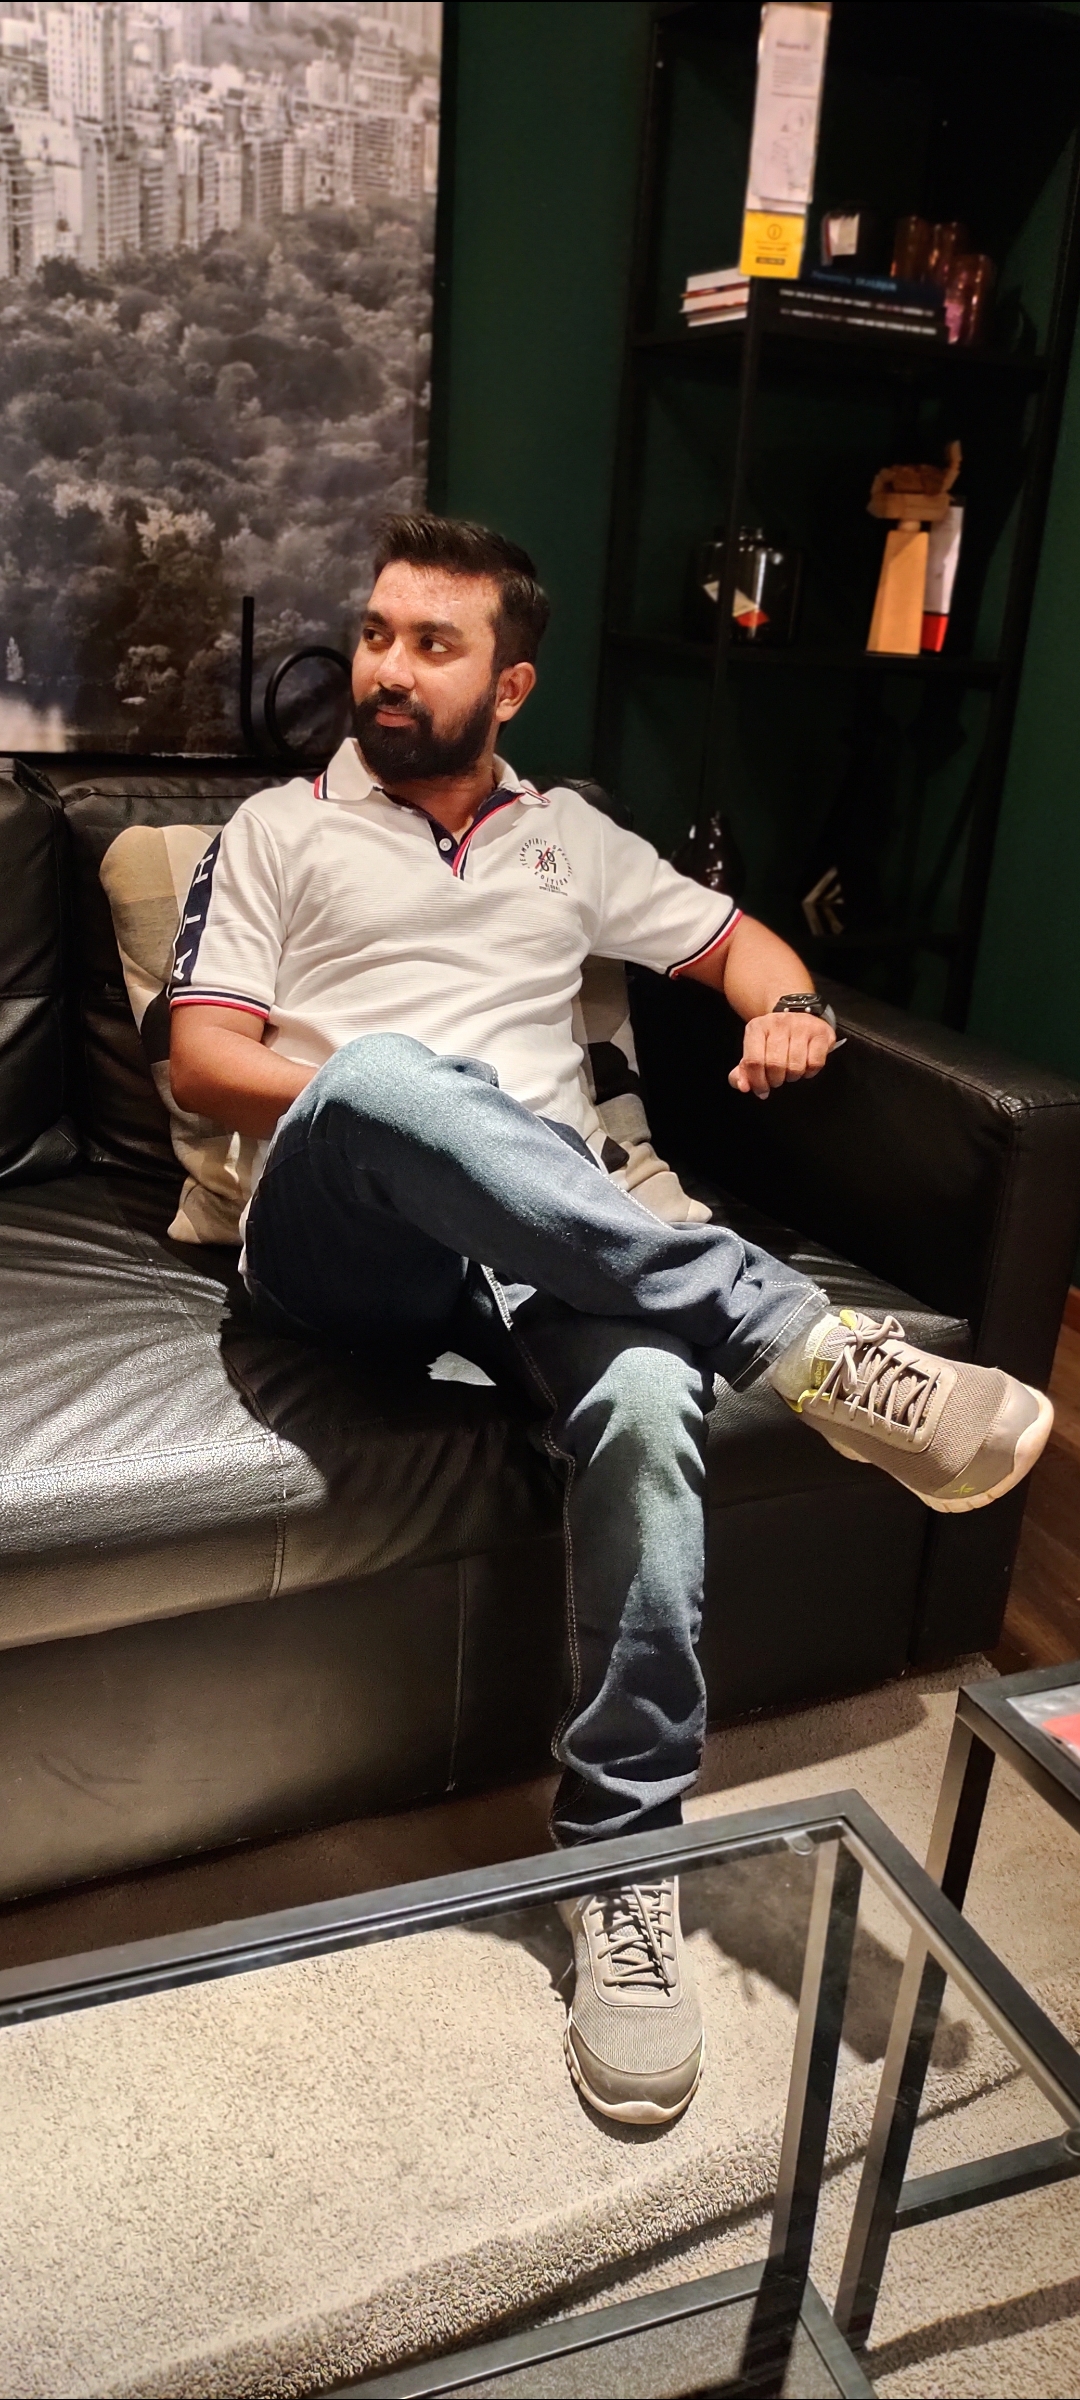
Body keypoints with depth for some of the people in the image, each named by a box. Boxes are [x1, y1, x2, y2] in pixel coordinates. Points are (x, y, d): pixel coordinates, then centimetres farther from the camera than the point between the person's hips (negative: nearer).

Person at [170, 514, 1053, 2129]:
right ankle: (802, 1340, -38)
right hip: (341, 1246, -1)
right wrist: (379, 1111, -11)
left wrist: (788, 1003, 3)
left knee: (646, 1400, -34)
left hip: (552, 1245, 2)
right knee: (380, 1080, -39)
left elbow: (735, 938, 29)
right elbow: (204, 1062, 7)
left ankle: (623, 1859, -21)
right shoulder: (281, 831, 18)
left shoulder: (567, 836, 26)